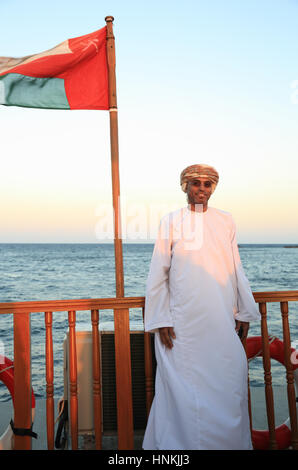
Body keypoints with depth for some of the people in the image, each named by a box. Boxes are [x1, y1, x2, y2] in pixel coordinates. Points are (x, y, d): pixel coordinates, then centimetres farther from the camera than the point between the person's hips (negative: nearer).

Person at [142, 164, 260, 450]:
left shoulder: (225, 221, 10)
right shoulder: (171, 221, 1)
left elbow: (236, 269, 12)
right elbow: (158, 274, -1)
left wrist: (245, 311, 9)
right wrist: (161, 320, -6)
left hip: (222, 320, 3)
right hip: (183, 322, -2)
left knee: (228, 385, 6)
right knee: (183, 387, 3)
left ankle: (228, 440, 26)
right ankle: (181, 442, 22)